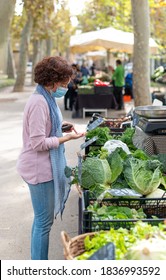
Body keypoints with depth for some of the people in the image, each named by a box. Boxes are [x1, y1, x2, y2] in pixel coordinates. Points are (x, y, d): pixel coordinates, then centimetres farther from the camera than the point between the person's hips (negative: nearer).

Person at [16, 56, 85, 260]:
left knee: (42, 219, 19)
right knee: (44, 221, 0)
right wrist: (67, 138, -18)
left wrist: (61, 128, 7)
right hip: (39, 169, -10)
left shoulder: (46, 98, 10)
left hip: (44, 167, 10)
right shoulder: (39, 103, -22)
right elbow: (38, 143, -23)